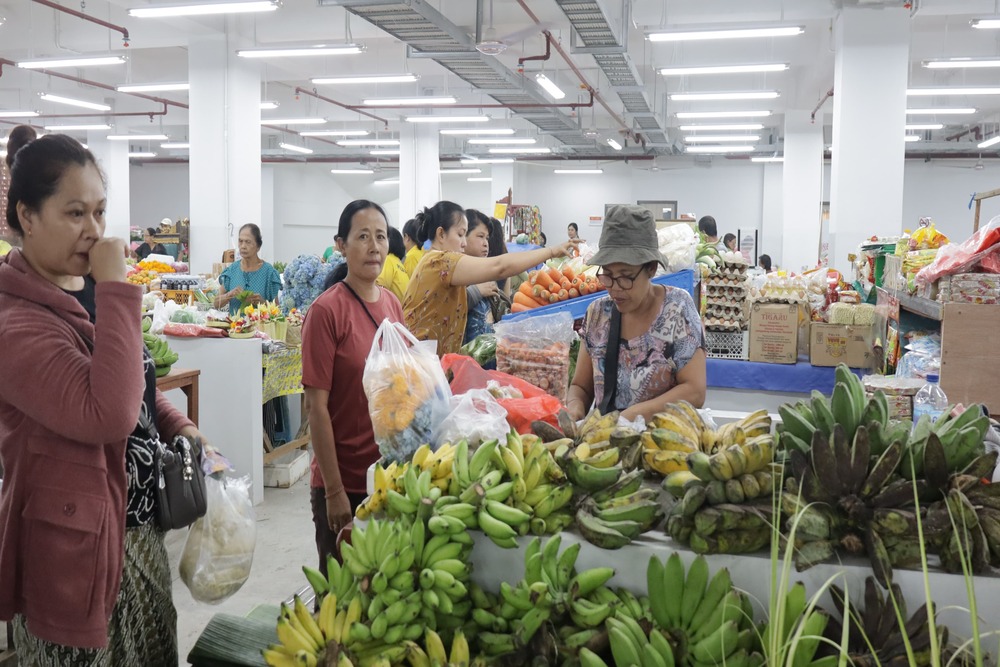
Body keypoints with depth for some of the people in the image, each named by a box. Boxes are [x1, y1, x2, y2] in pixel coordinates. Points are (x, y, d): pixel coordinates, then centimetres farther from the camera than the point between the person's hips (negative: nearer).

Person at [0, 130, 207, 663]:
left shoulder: (91, 291, 6)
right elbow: (108, 415, -35)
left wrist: (180, 427, 3)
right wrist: (117, 288, -32)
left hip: (140, 531, 8)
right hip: (75, 548, -8)